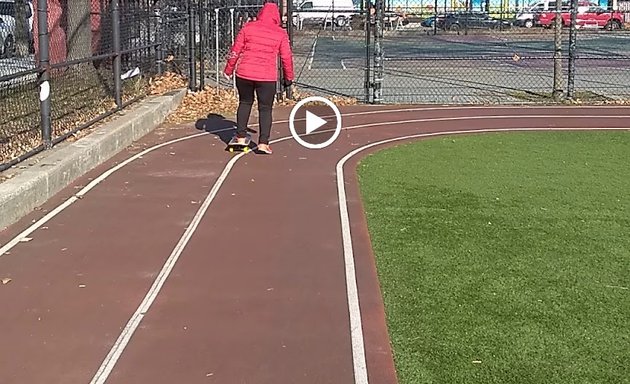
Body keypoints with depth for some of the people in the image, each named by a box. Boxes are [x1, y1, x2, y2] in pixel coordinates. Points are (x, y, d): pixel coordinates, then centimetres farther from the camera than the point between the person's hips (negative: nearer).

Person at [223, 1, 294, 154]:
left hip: (244, 74, 2)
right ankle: (263, 143, 1)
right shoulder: (280, 33, 1)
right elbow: (287, 57, 4)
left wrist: (228, 70, 13)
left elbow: (235, 50, 3)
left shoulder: (248, 27, 3)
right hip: (267, 77, -2)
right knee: (265, 108, 7)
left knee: (245, 103, 20)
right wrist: (289, 77, 16)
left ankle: (241, 137, 22)